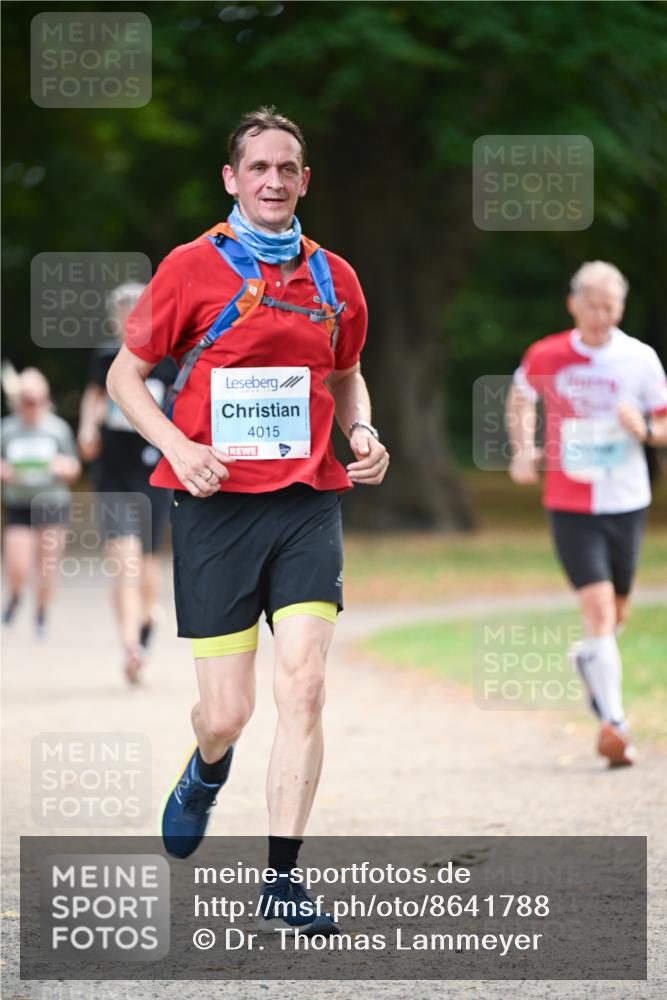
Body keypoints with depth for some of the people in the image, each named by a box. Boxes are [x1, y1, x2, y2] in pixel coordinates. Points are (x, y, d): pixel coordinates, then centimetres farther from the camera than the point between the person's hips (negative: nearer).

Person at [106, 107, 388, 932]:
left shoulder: (334, 278, 10)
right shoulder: (192, 267, -1)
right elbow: (125, 375, 4)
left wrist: (362, 434, 6)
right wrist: (177, 446, -12)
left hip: (307, 501, 2)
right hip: (216, 503, -2)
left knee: (303, 686, -12)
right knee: (226, 712, -2)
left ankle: (281, 879, -6)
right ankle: (206, 772, 36)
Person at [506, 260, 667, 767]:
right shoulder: (546, 357, -4)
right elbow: (520, 398, 18)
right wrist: (523, 450, 4)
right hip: (570, 507, -2)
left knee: (616, 613, 15)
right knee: (598, 607, -16)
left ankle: (588, 659, 49)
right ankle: (614, 721, -19)